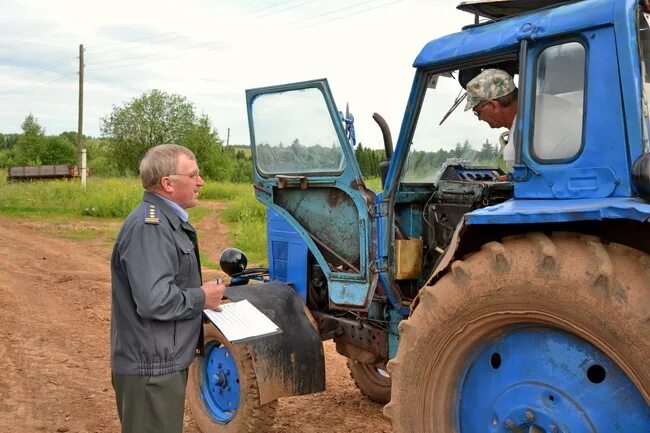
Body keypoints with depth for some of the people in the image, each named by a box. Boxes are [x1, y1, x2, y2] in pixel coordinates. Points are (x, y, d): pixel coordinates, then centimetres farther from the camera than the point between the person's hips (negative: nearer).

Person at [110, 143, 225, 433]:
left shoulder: (166, 221, 12)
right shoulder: (148, 227, -22)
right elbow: (154, 300, -30)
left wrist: (200, 292, 6)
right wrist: (202, 298, -16)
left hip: (167, 361, 10)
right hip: (151, 368, -10)